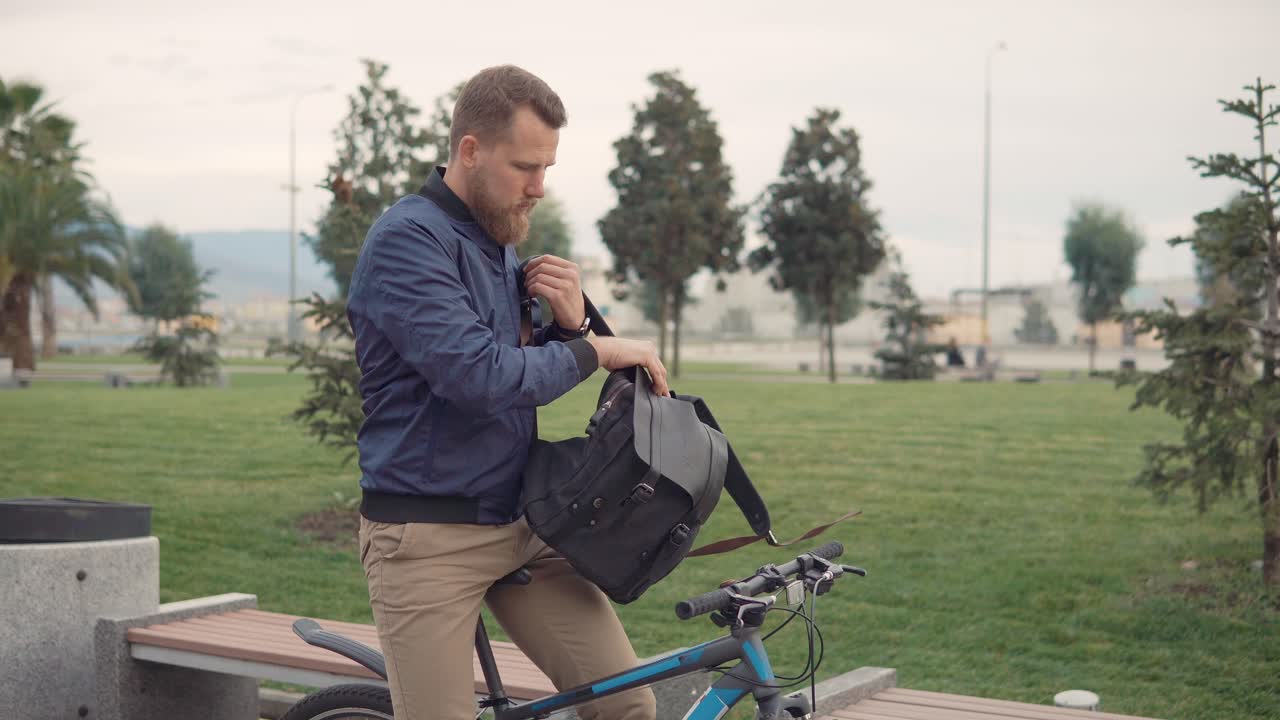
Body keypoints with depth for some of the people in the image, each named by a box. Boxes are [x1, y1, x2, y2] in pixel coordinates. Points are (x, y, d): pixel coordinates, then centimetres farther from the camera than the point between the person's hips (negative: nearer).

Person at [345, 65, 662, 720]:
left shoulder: (499, 242, 14)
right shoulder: (407, 240, -15)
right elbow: (478, 376, -26)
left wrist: (568, 322, -3)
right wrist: (595, 350, -14)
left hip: (520, 526, 7)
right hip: (427, 539, -7)